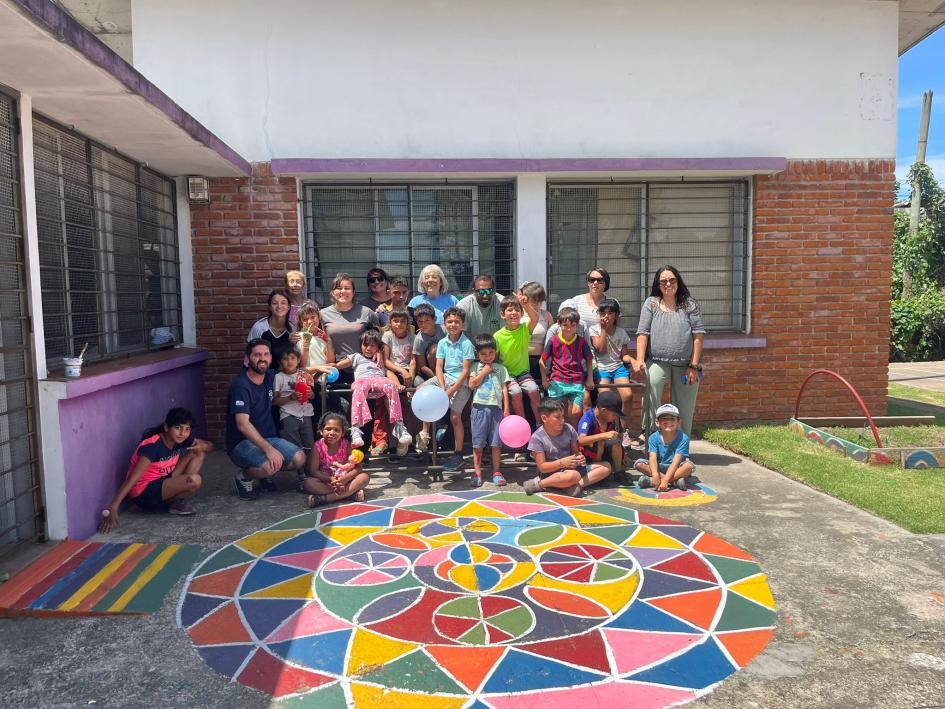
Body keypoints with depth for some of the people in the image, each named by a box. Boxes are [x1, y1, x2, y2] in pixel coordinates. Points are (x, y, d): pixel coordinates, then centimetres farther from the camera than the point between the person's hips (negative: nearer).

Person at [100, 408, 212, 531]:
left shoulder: (180, 440, -3)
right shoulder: (152, 446, -25)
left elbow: (210, 445, 6)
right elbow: (131, 479, -30)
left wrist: (202, 446, -19)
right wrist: (112, 509, -37)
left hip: (163, 483, 8)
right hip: (144, 493, -8)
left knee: (199, 453, -3)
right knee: (194, 480, -31)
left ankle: (176, 499, -2)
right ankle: (175, 503, 1)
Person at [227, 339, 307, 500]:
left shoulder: (270, 377, 4)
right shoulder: (241, 385, -19)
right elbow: (242, 424, -29)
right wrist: (268, 449, -37)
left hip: (268, 438, 7)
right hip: (242, 443, -7)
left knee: (299, 459, -15)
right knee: (270, 466, -33)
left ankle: (266, 473, 14)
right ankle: (243, 477, 0)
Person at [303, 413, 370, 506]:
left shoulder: (346, 445, -3)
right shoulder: (318, 446, -7)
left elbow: (357, 467, -8)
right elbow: (313, 470, -12)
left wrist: (345, 479, -26)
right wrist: (331, 480, -28)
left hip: (344, 481, 2)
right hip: (326, 482, -1)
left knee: (365, 477, -23)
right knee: (308, 483, -30)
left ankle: (325, 498, -33)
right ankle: (350, 493, -34)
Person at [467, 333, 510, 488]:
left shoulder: (500, 368, 12)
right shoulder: (476, 367, 9)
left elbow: (504, 389, 8)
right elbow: (471, 385, -5)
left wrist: (506, 409, 1)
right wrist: (485, 371, -4)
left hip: (496, 408, 1)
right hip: (479, 407, -1)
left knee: (496, 442, 4)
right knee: (478, 442, 2)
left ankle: (496, 472, 13)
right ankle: (477, 472, 9)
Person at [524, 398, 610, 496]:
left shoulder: (569, 429, -1)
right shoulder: (537, 438, -15)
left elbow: (575, 451, 10)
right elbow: (542, 467, -15)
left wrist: (579, 457, -14)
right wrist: (562, 462, -28)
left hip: (571, 467, 7)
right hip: (551, 473, -7)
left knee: (606, 467, -3)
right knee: (573, 476, -40)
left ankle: (575, 485, -23)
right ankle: (538, 484, -20)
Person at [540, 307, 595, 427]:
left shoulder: (581, 342, 5)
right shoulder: (553, 341, 1)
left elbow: (589, 360, 15)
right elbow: (543, 360, 7)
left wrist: (590, 379, 10)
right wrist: (544, 379, 5)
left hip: (577, 383, 1)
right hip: (557, 382, -1)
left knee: (576, 412, -5)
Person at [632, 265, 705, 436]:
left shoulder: (689, 304, 5)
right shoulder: (651, 303, 7)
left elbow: (698, 335, -1)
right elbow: (643, 332, -1)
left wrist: (694, 366, -7)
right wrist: (640, 359, -13)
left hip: (685, 364, 1)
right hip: (657, 362, 0)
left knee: (684, 409, 6)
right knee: (650, 392, -26)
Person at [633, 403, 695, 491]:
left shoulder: (683, 438, -17)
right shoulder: (653, 438, -10)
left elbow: (676, 461, -25)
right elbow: (653, 458, -22)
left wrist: (665, 480, -36)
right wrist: (655, 475, -42)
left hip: (676, 468, -2)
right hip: (659, 468, 2)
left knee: (689, 466, -32)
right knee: (639, 464, -22)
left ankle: (650, 481, -31)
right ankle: (674, 480, -26)